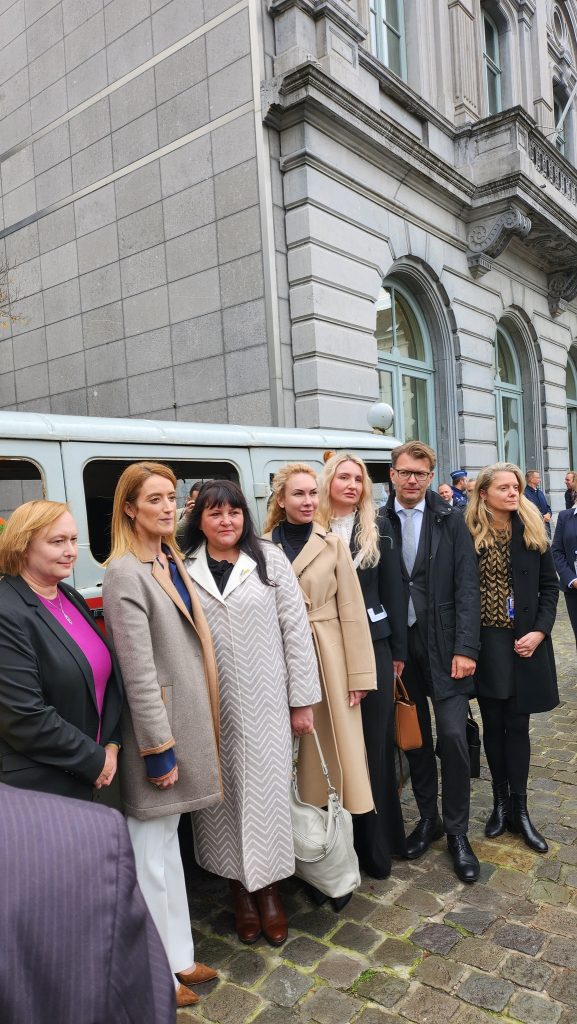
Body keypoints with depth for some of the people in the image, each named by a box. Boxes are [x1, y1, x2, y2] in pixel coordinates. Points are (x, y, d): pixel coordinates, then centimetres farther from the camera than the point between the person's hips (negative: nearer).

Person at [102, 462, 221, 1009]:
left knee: (169, 841, 21)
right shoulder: (125, 574, -19)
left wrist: (190, 734, 16)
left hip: (186, 718, 9)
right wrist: (159, 748, -19)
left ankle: (179, 956, 39)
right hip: (157, 725, -9)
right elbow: (138, 670, -21)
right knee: (151, 853, 9)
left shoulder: (170, 562, 7)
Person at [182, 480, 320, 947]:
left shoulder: (270, 560, -2)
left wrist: (302, 700, -1)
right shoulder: (183, 569, -1)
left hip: (264, 703, 0)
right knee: (223, 795, 11)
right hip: (209, 707, 1)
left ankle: (268, 889, 30)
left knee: (266, 791, 8)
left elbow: (296, 630, -1)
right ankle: (240, 887, 32)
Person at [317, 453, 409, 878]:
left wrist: (399, 648, 3)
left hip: (373, 643, 1)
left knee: (377, 739, 7)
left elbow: (393, 588, 4)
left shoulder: (378, 526, 3)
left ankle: (378, 842, 22)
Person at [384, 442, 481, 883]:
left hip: (443, 645, -1)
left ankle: (457, 830, 19)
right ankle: (428, 817, 33)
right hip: (399, 646, 1)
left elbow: (467, 587, -5)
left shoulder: (451, 521, -2)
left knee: (453, 736, -1)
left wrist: (466, 648, -11)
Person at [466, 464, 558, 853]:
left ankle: (519, 808, 21)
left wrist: (540, 631, -8)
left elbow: (549, 585, 3)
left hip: (524, 642, 1)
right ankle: (501, 800, 28)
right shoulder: (468, 534, -5)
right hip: (485, 642, -1)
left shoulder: (532, 531, 1)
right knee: (493, 724, 11)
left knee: (517, 724, 8)